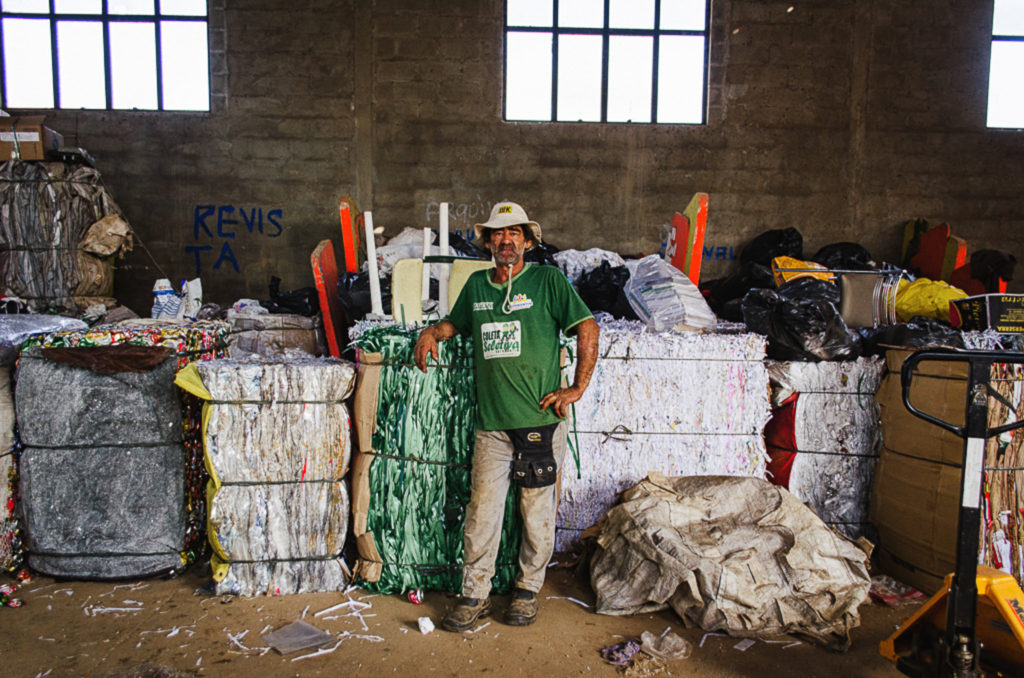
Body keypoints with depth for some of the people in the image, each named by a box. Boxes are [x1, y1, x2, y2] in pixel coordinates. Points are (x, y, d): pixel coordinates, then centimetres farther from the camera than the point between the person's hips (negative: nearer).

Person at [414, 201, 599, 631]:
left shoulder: (548, 280, 0)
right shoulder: (476, 285, 12)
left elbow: (587, 329, -1)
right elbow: (457, 322, 30)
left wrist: (577, 387, -5)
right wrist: (432, 332, 9)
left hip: (540, 421, -2)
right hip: (491, 423, 3)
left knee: (537, 511, 8)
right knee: (482, 510, 3)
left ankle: (528, 589, 26)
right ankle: (475, 595, 19)